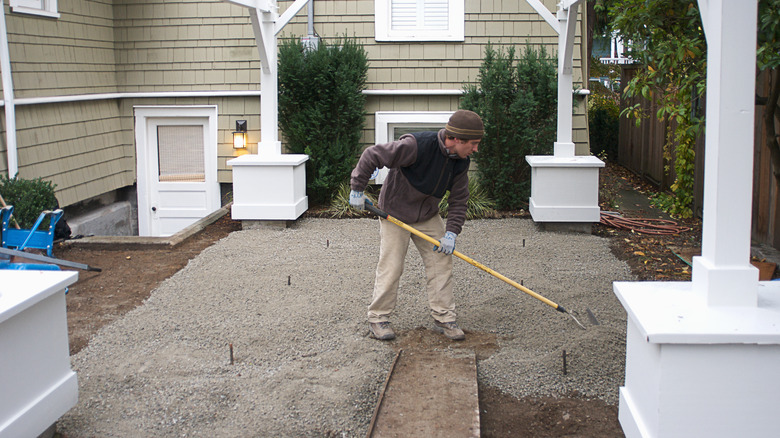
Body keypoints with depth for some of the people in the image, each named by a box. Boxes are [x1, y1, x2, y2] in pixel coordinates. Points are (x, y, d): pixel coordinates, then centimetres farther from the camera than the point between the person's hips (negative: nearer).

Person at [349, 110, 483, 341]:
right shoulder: (416, 145, -31)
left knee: (441, 263, 2)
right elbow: (372, 155, -24)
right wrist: (357, 189, -16)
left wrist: (451, 233, -11)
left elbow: (459, 201, 0)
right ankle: (378, 317, 14)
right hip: (395, 214, -6)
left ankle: (443, 317, 13)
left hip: (428, 217, 6)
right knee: (390, 267, -3)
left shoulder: (460, 162, -9)